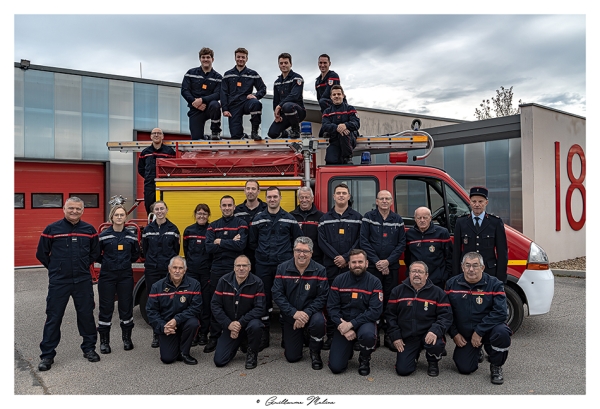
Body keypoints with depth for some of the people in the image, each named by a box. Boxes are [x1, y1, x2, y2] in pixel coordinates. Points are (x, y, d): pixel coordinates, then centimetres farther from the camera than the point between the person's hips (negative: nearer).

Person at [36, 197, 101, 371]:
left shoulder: (89, 229, 2)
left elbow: (95, 252, 14)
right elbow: (41, 253, 3)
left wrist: (84, 266, 10)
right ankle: (47, 355, 16)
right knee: (53, 318, 4)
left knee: (87, 315, 9)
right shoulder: (52, 229, -4)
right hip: (58, 282, -2)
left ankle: (89, 348, 25)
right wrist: (55, 268, 7)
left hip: (83, 281, 2)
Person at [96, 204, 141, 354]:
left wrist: (125, 261, 4)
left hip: (126, 276, 2)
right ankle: (104, 341, 17)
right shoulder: (103, 235, -5)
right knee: (106, 308, 4)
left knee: (126, 307, 8)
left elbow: (136, 254, 13)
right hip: (107, 276, -2)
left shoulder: (131, 235, 1)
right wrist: (107, 262, -2)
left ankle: (127, 338, 23)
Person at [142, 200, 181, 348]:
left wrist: (171, 263, 9)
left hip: (169, 270, -1)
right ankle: (156, 334, 13)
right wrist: (151, 262, 13)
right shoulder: (147, 229, 5)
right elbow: (144, 249, 13)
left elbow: (176, 249, 7)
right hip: (152, 271, 1)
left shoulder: (173, 229, 2)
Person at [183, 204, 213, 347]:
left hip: (207, 271, -2)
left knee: (206, 302, 4)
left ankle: (204, 333, 14)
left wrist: (211, 267, -4)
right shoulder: (188, 231, 6)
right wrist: (191, 264, 12)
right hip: (192, 271, 2)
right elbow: (186, 251, 15)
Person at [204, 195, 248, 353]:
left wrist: (220, 242, -9)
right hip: (217, 269, 3)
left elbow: (241, 245, -14)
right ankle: (214, 338, 15)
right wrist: (230, 243, -11)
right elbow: (209, 247, -4)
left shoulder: (241, 224, 2)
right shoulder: (213, 226, 10)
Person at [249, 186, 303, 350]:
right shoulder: (258, 219, 5)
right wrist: (262, 254, 6)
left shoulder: (289, 219, 4)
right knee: (264, 299, 5)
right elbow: (252, 241, 10)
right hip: (263, 266, 1)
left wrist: (289, 255, 5)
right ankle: (264, 336, 16)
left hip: (284, 265, -1)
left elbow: (298, 239, 9)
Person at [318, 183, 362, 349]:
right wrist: (335, 257, -10)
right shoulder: (325, 218, 10)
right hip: (331, 265, 1)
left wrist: (346, 258, -11)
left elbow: (359, 240, -1)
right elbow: (322, 241, 1)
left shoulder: (357, 217, 7)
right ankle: (331, 335, 11)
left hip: (351, 265, -1)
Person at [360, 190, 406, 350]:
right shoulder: (368, 217, 0)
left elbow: (402, 243, 3)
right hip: (372, 265, -2)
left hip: (392, 266, 2)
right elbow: (364, 242, -5)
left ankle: (389, 335, 14)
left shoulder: (398, 219, 7)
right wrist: (376, 261, -10)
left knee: (390, 300, 5)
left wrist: (388, 261, -8)